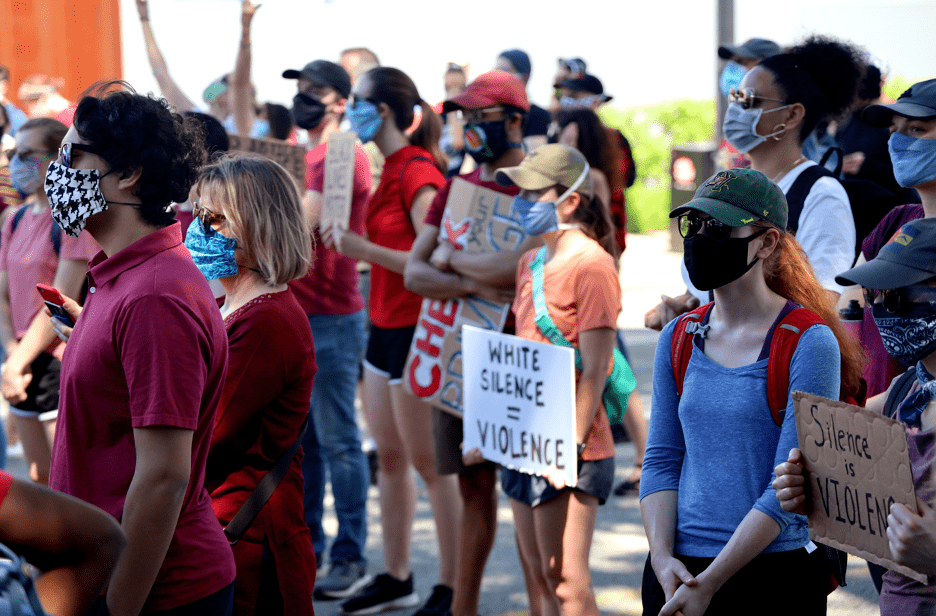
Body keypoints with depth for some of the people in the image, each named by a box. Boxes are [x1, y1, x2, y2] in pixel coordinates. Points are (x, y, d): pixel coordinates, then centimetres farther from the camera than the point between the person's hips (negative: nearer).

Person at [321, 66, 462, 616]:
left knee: (428, 462, -4)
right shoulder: (395, 168, 12)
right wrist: (350, 240, 8)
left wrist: (365, 249, -22)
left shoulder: (418, 172, -16)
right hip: (386, 327, 9)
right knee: (389, 457, 13)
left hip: (415, 328, -9)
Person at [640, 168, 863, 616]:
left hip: (774, 575, -4)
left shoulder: (809, 344, -10)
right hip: (677, 571, 4)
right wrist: (663, 561, -10)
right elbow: (661, 459, 6)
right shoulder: (677, 340, 7)